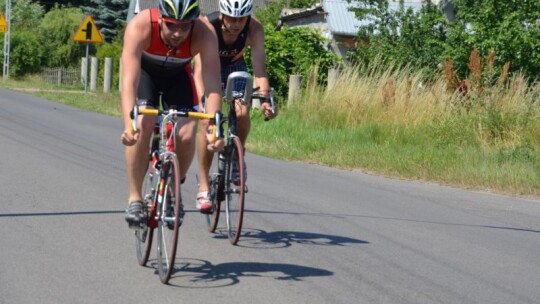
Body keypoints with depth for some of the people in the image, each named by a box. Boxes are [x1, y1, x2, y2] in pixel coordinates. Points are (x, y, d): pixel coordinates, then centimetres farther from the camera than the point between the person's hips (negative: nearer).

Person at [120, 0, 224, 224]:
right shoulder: (140, 27, -38)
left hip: (178, 75, 2)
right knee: (142, 127, -26)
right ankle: (134, 197, -11)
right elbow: (129, 81, -44)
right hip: (144, 72, -1)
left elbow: (212, 85, -36)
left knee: (186, 136, -16)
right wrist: (129, 125, -57)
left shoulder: (204, 33, -35)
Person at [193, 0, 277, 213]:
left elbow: (259, 68, -34)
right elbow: (200, 70, -41)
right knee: (208, 121, -19)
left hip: (235, 67, 2)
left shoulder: (254, 29, -29)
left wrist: (265, 99, -50)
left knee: (243, 113, -23)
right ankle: (203, 188, -13)